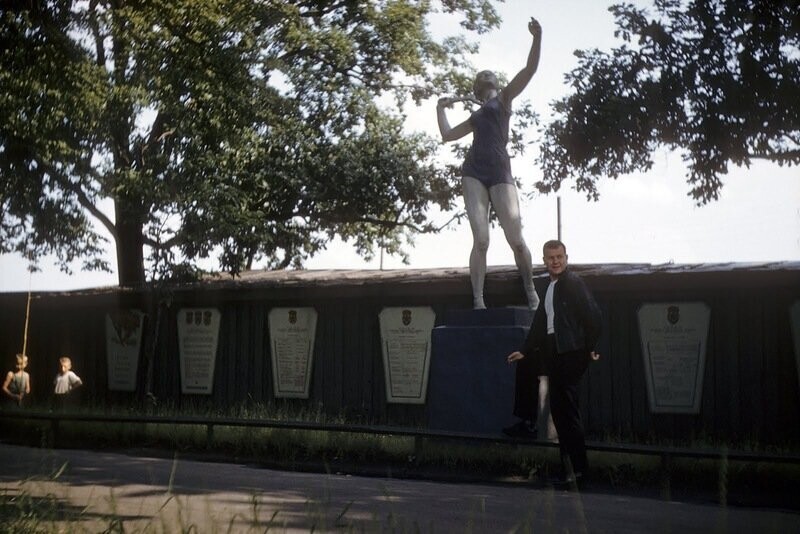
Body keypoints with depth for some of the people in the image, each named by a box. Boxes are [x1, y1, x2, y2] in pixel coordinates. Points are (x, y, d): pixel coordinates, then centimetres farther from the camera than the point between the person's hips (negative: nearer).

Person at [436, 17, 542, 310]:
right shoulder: (476, 115, 28)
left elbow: (530, 69, 3)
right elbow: (447, 134, 31)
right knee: (481, 241, -10)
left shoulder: (504, 98, 16)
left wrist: (537, 37, -8)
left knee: (516, 239, -10)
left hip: (501, 173, -3)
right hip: (473, 173, 3)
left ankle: (531, 291, 11)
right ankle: (477, 302, -11)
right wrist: (441, 107, 35)